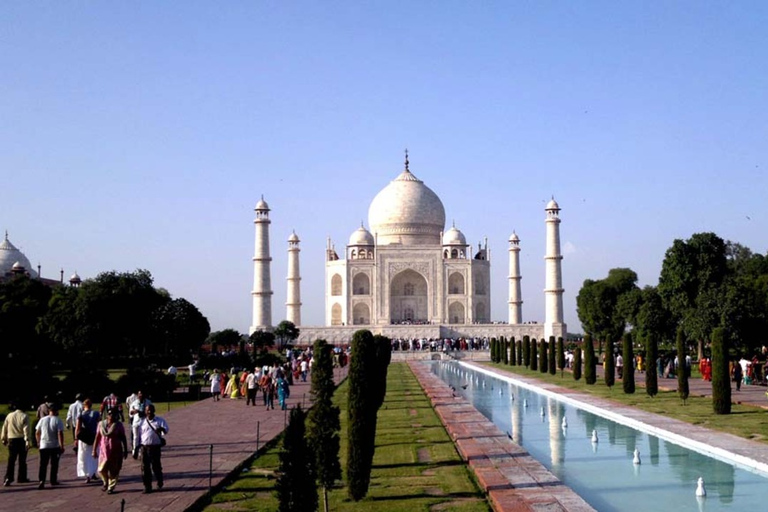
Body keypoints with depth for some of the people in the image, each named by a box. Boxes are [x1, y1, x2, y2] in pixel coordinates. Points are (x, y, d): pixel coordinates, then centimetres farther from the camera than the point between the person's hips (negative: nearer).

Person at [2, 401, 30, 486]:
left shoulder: (9, 416, 2)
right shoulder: (24, 416, -6)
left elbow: (4, 428, 8)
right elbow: (26, 429, -14)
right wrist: (27, 441, -15)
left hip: (11, 440, 2)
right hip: (21, 440, -2)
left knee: (11, 461, 2)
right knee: (22, 461, 10)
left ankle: (8, 478, -10)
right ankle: (22, 478, 17)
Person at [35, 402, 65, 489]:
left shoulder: (42, 420, 2)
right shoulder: (58, 421, -9)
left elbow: (37, 433, 9)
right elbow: (60, 434, -17)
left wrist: (38, 442, 25)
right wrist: (62, 446, -12)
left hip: (44, 446, 2)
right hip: (55, 446, -2)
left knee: (43, 464, 1)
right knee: (54, 464, 12)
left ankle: (41, 481, -14)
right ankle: (53, 480, 19)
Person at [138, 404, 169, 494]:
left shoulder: (160, 421, 1)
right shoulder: (142, 422, 10)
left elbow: (166, 430, -14)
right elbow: (139, 435, 15)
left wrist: (162, 429, -37)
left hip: (155, 447, -2)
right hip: (144, 447, 2)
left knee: (156, 466, 4)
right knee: (145, 467, 0)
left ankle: (160, 483, 29)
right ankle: (147, 486, 9)